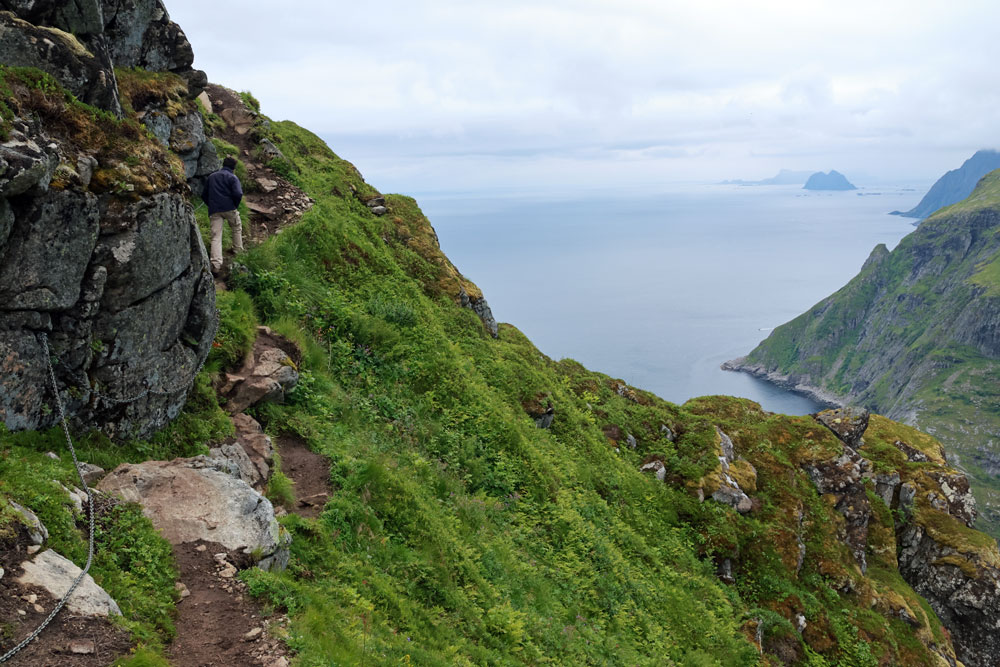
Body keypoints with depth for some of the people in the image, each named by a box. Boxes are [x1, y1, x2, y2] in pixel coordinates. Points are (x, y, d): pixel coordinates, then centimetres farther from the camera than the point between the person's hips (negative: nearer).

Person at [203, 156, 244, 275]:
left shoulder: (211, 177, 20)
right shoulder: (232, 177, 3)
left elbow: (204, 195, 23)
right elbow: (238, 194, -12)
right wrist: (235, 206, 3)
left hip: (213, 211, 3)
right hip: (229, 208, -3)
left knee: (216, 237, -3)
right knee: (237, 228, 24)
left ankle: (216, 265, -16)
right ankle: (238, 251, 32)